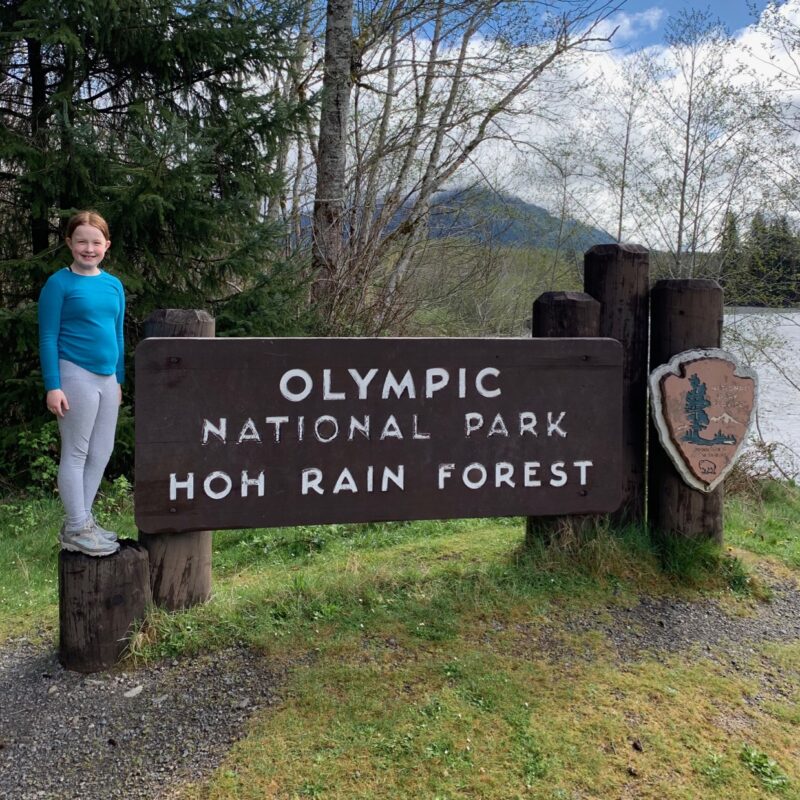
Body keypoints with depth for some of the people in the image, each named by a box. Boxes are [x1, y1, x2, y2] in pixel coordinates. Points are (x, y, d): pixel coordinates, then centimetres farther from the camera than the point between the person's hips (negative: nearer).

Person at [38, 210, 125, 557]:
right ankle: (76, 529, 8)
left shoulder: (114, 284, 10)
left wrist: (119, 380, 17)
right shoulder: (59, 283, -7)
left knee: (101, 453, 10)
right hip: (75, 375, -6)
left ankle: (81, 521, 22)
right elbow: (48, 337, -9)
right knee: (75, 453, 0)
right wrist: (53, 385, -14)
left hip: (107, 378, 7)